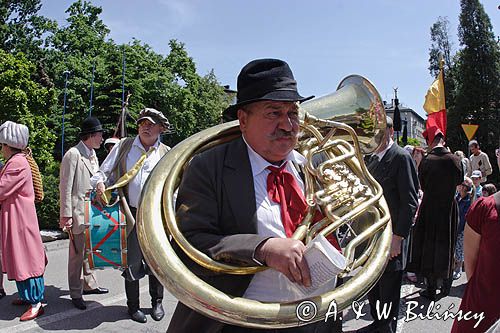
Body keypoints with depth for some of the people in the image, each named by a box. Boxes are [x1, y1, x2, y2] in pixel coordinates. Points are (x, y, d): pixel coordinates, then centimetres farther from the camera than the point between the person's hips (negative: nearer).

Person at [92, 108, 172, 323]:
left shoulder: (166, 153, 6)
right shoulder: (124, 146, 5)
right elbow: (104, 171, 10)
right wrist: (100, 183, -13)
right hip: (131, 215, 0)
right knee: (132, 262, 7)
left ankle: (157, 303, 30)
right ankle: (133, 306, 25)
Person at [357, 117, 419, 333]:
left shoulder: (401, 157, -12)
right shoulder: (373, 160, 14)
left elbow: (410, 202, -17)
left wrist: (398, 237, -19)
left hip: (391, 237, -8)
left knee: (388, 293, 6)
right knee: (372, 288, 18)